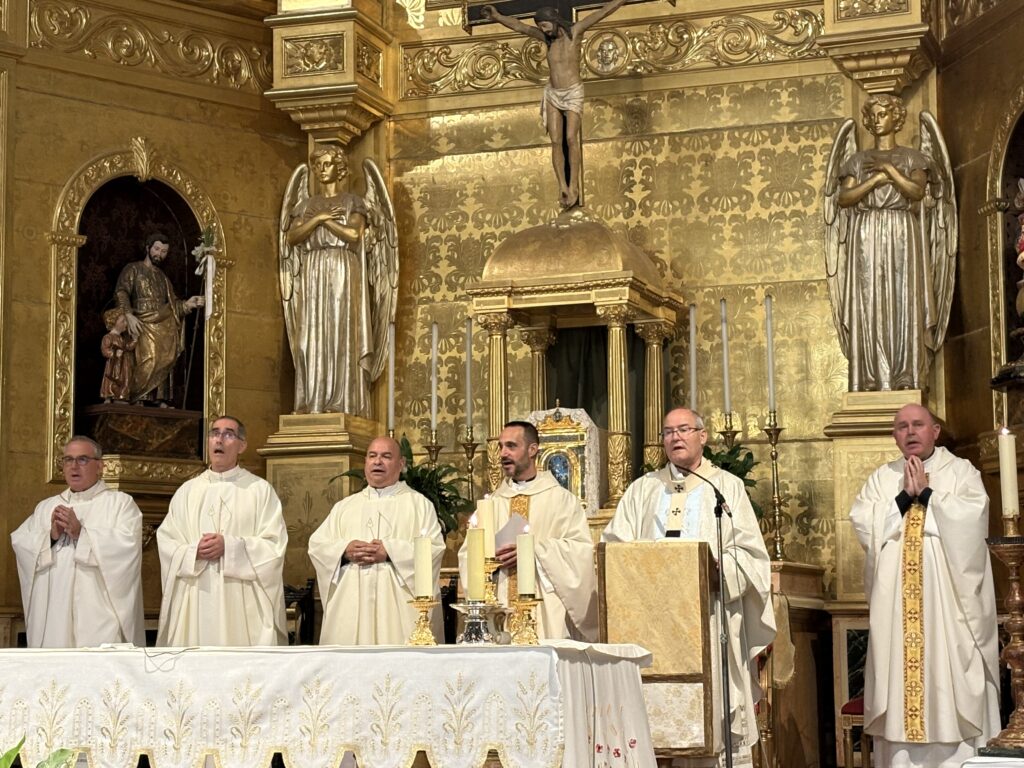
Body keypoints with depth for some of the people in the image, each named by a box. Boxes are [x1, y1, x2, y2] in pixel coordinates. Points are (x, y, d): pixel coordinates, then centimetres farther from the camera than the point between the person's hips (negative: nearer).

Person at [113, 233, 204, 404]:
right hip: (144, 325, -5)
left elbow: (173, 304, 23)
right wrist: (129, 315, -18)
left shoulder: (164, 278, 28)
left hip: (163, 325, 5)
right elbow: (121, 293, -3)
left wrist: (188, 304, 2)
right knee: (148, 359, -23)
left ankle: (161, 400, -15)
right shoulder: (133, 269, 11)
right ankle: (139, 399, -24)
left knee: (165, 360, -12)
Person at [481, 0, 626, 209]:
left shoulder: (575, 31, -7)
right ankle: (562, 187, -5)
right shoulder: (548, 37, 5)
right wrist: (497, 17, -3)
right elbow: (519, 26, 6)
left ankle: (574, 185, -12)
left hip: (573, 93, -4)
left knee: (571, 138, -15)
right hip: (552, 94, 4)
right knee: (556, 141, -5)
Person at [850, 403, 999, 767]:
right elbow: (862, 524, -1)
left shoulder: (961, 471, 6)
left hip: (948, 599, -2)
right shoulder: (881, 478, 14)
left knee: (951, 677, -5)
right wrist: (905, 496, -7)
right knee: (899, 671, 0)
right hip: (896, 602, 3)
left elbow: (970, 519, -11)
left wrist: (926, 493, -8)